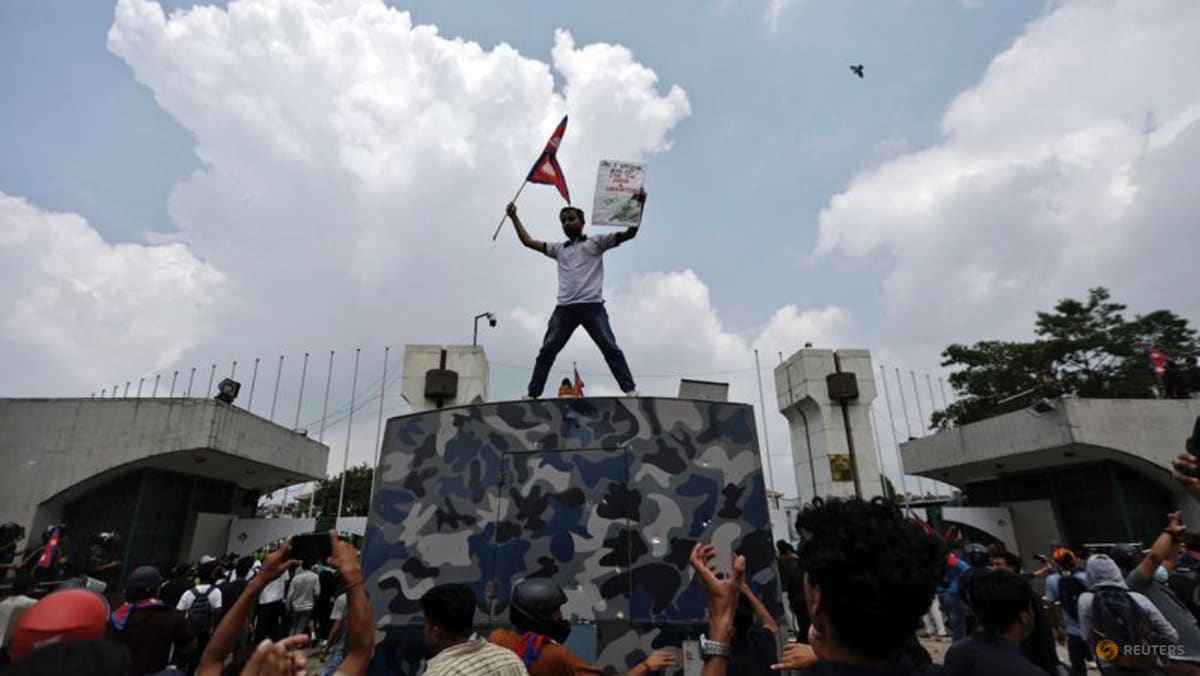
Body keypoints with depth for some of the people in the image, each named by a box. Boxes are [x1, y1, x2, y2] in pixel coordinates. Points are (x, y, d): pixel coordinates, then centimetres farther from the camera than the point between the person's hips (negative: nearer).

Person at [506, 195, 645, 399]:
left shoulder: (595, 242, 11)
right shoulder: (558, 248, 24)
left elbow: (629, 233, 4)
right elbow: (528, 242, 26)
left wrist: (639, 206, -7)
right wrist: (514, 217, 23)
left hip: (592, 306, -4)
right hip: (564, 308, 4)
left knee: (610, 347, -8)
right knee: (547, 351, 3)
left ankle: (630, 389, -7)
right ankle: (532, 394, 8)